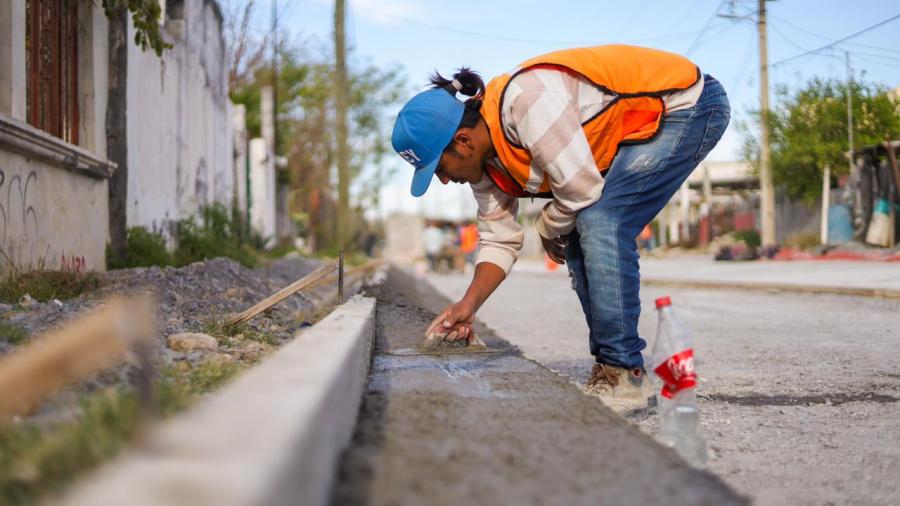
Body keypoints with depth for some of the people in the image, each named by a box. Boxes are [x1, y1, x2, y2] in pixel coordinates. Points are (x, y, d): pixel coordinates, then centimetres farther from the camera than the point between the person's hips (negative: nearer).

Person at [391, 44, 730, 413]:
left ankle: (625, 373, -16)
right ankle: (610, 368, 9)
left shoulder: (525, 99, -31)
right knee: (577, 237, 2)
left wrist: (548, 228, -8)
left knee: (598, 222, -22)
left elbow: (581, 186, -29)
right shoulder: (485, 160, -2)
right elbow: (499, 241, 5)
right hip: (638, 133, 9)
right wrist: (468, 306, -8)